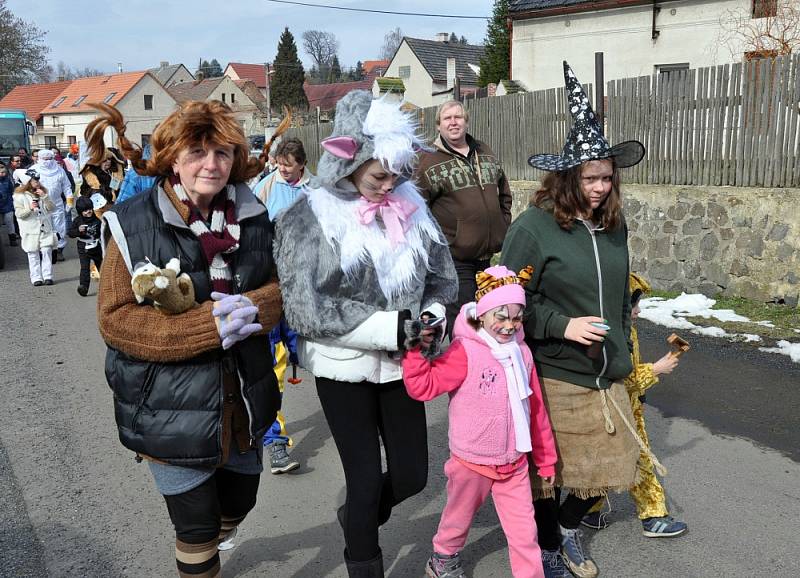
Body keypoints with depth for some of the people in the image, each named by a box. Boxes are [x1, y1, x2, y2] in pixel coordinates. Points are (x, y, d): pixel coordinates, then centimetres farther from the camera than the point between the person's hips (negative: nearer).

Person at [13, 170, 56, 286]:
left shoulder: (43, 192, 11)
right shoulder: (20, 195, -1)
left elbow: (52, 208, 3)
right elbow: (18, 213, -5)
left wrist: (44, 196, -10)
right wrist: (30, 208, -22)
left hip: (45, 228, 3)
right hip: (30, 230, -2)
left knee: (46, 251, -5)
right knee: (33, 254, 2)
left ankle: (47, 276, 1)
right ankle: (36, 278, 8)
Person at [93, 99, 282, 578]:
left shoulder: (252, 217, 1)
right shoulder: (133, 225, -13)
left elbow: (278, 285, 6)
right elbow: (114, 318, -15)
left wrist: (251, 307, -19)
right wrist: (206, 326, -26)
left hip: (242, 399, 5)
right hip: (172, 409, -5)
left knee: (240, 502, 25)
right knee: (197, 527, 10)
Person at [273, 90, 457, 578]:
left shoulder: (410, 205, 1)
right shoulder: (309, 217, -12)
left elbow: (443, 276, 11)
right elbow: (306, 310, -18)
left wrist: (431, 318, -10)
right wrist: (391, 328, -22)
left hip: (401, 364, 4)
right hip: (345, 368, -4)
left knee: (411, 475, 11)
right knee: (366, 480, 5)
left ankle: (357, 518, 44)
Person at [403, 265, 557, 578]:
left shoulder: (521, 352, -1)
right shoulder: (466, 352, -19)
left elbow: (536, 409, 6)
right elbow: (423, 386, -25)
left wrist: (546, 458, 12)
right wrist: (414, 349, -39)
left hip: (515, 464, 4)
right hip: (472, 462, -3)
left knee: (524, 531, 5)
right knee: (458, 518, 21)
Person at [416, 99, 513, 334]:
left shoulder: (485, 153, 13)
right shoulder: (430, 161, -6)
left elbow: (504, 193, 23)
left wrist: (504, 224, 14)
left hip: (487, 255, 7)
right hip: (454, 259, -6)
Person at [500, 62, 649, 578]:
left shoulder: (614, 225, 4)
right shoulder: (533, 227, -15)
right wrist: (563, 325, -20)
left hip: (607, 376, 6)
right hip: (554, 376, -6)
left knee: (609, 467, 14)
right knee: (548, 469, 9)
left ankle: (570, 525, 44)